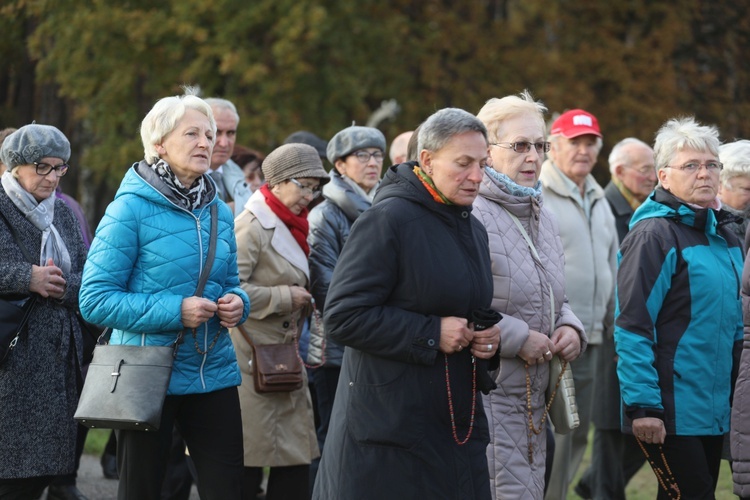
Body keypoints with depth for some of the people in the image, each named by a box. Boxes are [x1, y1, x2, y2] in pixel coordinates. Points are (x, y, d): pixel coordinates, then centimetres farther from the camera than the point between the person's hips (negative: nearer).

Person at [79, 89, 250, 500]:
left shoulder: (219, 212, 8)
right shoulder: (131, 208, -10)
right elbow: (95, 299, -13)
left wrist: (236, 302, -4)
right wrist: (174, 311, -20)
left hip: (214, 372, 5)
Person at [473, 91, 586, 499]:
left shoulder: (543, 218, 17)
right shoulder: (472, 216, -14)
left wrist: (570, 328, 6)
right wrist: (519, 338, -17)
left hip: (534, 396, 9)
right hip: (486, 393, -9)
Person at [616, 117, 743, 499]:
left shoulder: (724, 235, 14)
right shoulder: (654, 235, -12)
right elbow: (632, 327, -17)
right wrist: (642, 406, -21)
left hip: (715, 408, 8)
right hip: (671, 410, -8)